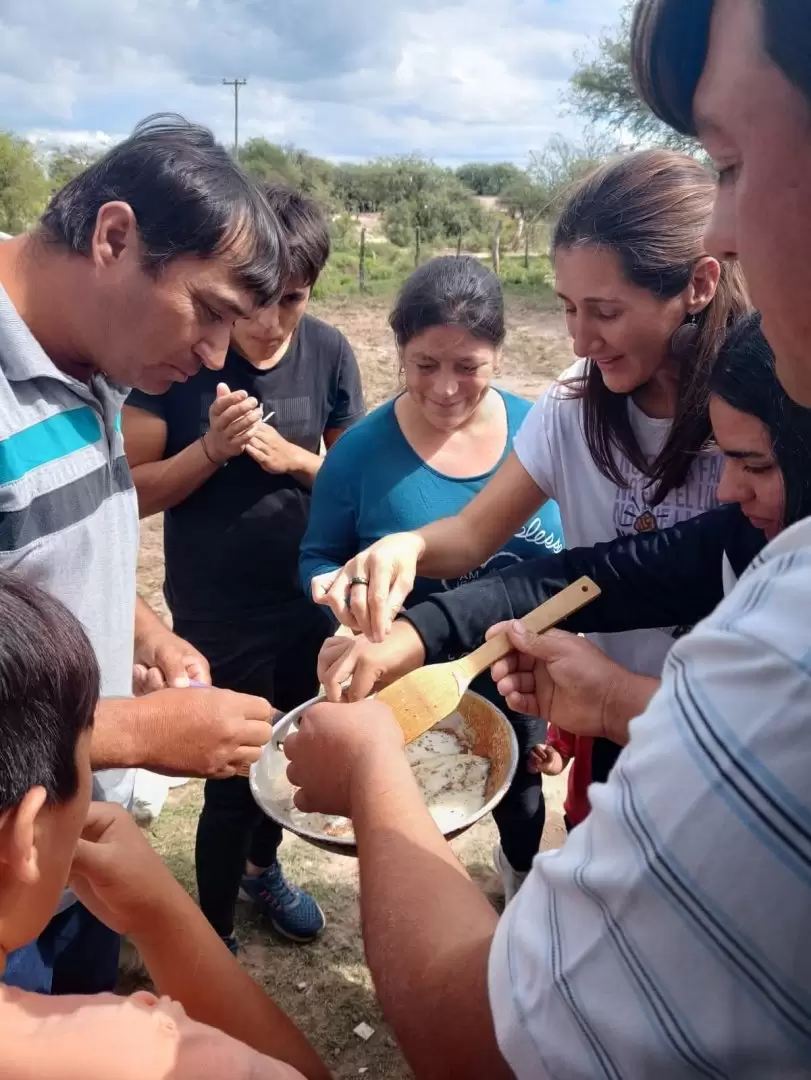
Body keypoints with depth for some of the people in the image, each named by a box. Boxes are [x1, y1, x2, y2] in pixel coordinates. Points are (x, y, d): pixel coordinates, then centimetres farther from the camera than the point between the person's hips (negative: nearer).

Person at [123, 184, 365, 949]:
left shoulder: (328, 353, -6)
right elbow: (132, 492, -12)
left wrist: (292, 457, -19)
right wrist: (211, 448, -28)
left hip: (310, 600, 4)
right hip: (216, 617, -4)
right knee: (233, 774, 7)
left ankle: (261, 866, 54)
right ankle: (212, 935, 35)